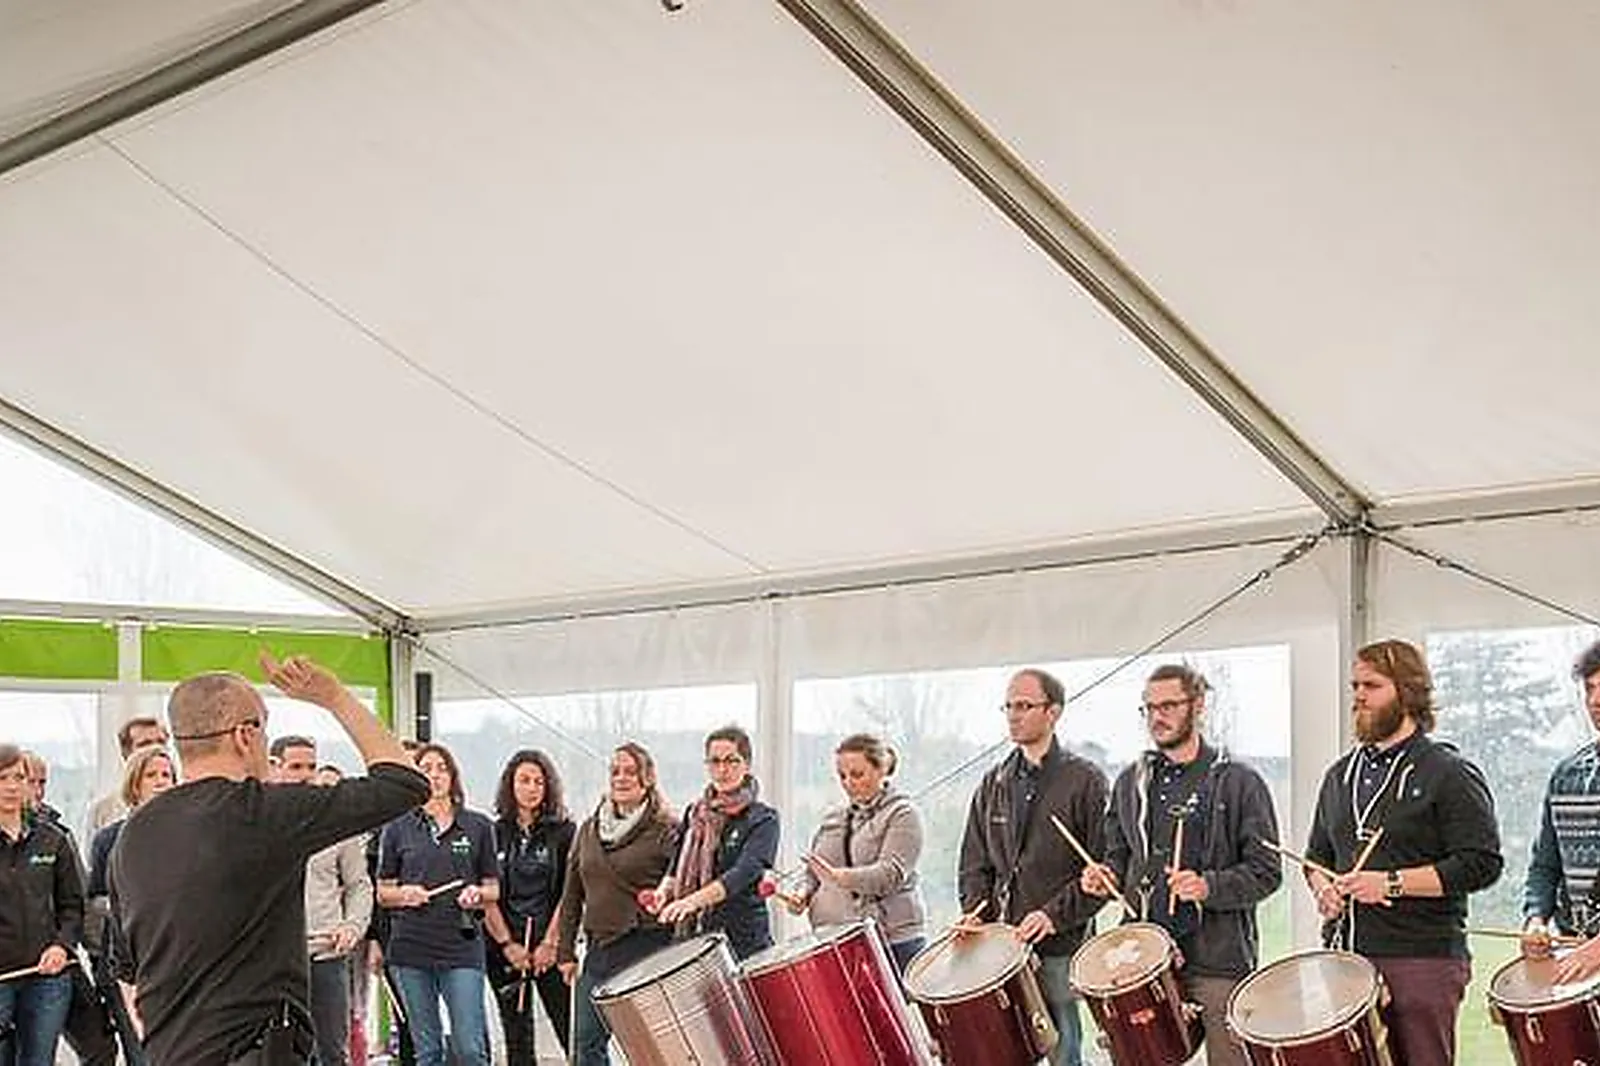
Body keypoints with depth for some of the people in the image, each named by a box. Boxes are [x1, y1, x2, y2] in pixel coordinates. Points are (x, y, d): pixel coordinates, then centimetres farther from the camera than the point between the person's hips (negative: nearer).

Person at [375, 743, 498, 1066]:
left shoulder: (478, 827, 7)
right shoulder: (398, 829, 7)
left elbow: (493, 888, 12)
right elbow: (382, 892, 11)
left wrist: (477, 893, -9)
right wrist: (403, 894, -10)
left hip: (462, 946, -1)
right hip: (411, 948, 1)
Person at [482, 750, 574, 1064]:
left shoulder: (564, 832, 3)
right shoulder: (494, 834, 7)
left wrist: (550, 943, -8)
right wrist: (507, 944, -4)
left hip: (551, 947, -2)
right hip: (505, 948, 2)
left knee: (571, 1032, -7)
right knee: (517, 1040, 6)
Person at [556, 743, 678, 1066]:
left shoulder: (665, 831, -2)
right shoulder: (589, 830, 14)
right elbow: (572, 896, 16)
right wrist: (565, 951, 12)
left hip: (647, 949, -5)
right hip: (599, 949, 5)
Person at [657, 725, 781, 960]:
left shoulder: (762, 820, -4)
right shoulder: (694, 814, 13)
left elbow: (744, 873, -18)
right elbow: (678, 867, 16)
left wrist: (695, 900, -32)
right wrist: (665, 889, -7)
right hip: (694, 937, 4)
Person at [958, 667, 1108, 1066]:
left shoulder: (1084, 780, -2)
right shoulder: (994, 785, 14)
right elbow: (974, 864, 18)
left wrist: (1055, 915, -16)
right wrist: (976, 913, 1)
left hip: (1059, 947, -5)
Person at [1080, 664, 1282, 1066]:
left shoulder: (1239, 784, 0)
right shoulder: (1130, 783, 15)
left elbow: (1266, 873, -4)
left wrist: (1209, 887, -19)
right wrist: (1103, 876, 3)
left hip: (1218, 959, -4)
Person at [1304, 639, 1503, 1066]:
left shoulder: (1449, 774, -3)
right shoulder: (1340, 775, 17)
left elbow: (1482, 864, -11)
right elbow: (1318, 854, 27)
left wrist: (1393, 884, -16)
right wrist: (1323, 886, 4)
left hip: (1422, 960, -6)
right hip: (1343, 957, 6)